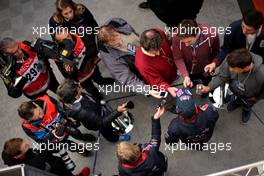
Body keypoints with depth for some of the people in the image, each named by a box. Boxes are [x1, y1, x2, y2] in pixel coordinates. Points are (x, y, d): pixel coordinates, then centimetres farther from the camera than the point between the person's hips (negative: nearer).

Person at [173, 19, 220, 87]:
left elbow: (217, 53, -11)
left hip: (205, 71, 0)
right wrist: (185, 76, -33)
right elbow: (178, 59, -21)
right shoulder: (176, 37, -32)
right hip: (188, 72, 0)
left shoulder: (211, 35, -31)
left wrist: (214, 63, -31)